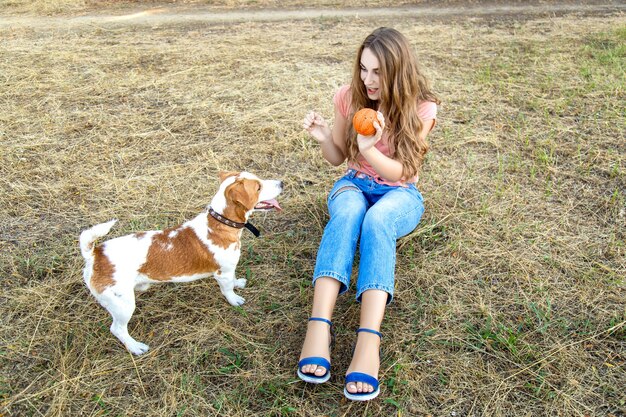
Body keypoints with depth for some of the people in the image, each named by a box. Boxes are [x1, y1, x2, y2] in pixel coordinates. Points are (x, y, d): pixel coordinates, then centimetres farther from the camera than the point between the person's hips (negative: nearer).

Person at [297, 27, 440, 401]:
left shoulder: (421, 108, -12)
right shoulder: (349, 97, -5)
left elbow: (401, 173, -14)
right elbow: (337, 159, 4)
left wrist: (369, 148, -32)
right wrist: (324, 138, -18)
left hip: (400, 194, -1)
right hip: (355, 185, 2)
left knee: (377, 220, -39)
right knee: (347, 213, -37)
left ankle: (368, 342, -53)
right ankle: (319, 326, -51)